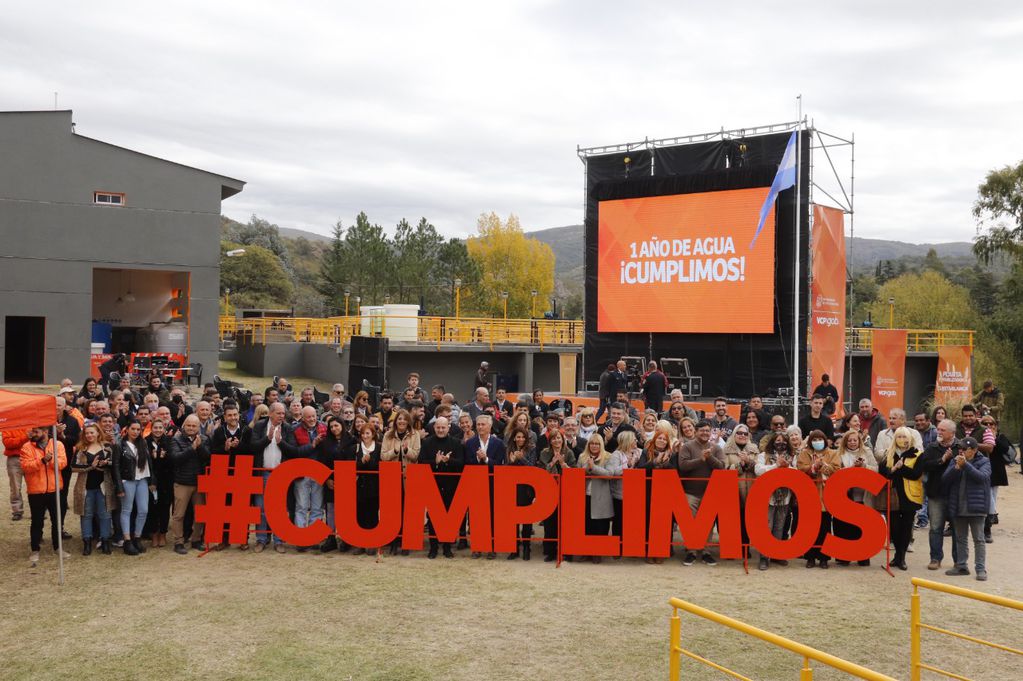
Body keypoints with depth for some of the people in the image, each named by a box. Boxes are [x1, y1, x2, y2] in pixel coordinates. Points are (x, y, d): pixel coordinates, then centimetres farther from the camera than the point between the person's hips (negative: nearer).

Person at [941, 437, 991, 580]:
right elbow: (945, 479, -4)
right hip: (958, 508, 4)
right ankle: (961, 566, 23)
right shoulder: (955, 461, 6)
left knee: (978, 539, 0)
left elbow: (982, 477, -21)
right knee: (960, 539, 14)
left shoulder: (983, 462, -3)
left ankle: (981, 569, 4)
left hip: (976, 507, -4)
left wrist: (965, 465, -29)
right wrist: (957, 467, -19)